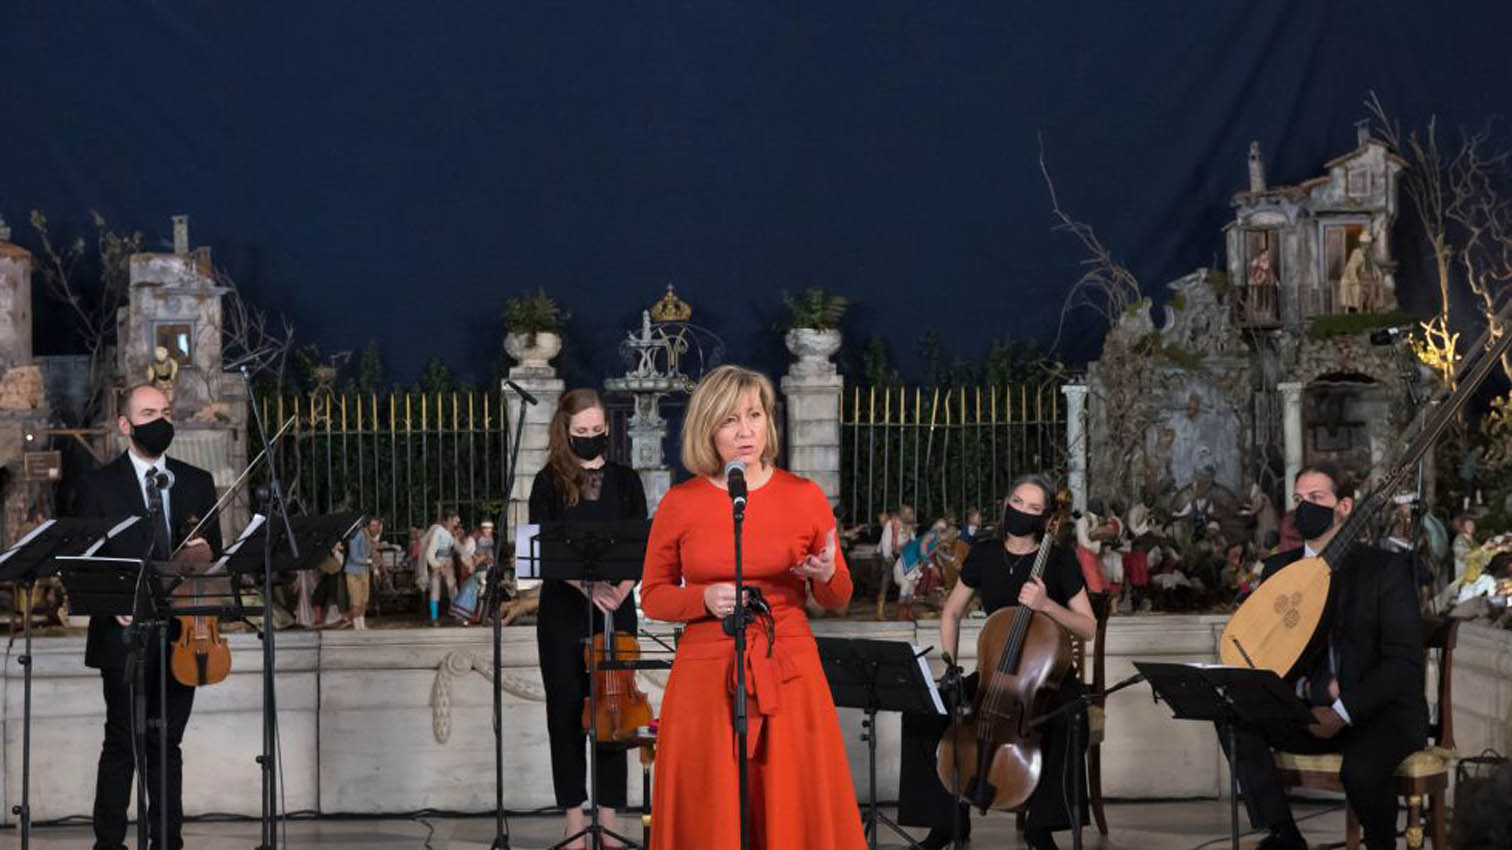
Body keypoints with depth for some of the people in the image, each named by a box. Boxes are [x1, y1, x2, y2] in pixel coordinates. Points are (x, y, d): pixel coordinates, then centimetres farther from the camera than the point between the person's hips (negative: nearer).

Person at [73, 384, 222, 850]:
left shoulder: (198, 483, 13)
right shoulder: (99, 485, 2)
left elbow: (214, 552, 14)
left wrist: (205, 553, -9)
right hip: (126, 634, -3)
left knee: (167, 745, 8)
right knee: (122, 744, -1)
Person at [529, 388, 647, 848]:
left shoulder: (625, 481, 7)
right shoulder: (550, 482, 2)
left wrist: (620, 589, -14)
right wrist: (586, 585, -21)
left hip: (615, 610, 1)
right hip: (563, 612, -1)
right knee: (567, 710, 2)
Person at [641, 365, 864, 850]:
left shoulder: (805, 496, 1)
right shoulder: (679, 503, 0)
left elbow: (837, 601, 9)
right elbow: (653, 597, 7)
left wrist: (826, 576, -13)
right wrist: (705, 598, -11)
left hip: (789, 676, 1)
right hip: (706, 676, 0)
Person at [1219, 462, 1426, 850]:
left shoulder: (1386, 568, -6)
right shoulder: (1278, 568, 8)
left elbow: (1404, 661, -11)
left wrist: (1344, 711, -22)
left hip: (1377, 711, -4)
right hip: (1306, 711, 4)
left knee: (1361, 768, -35)